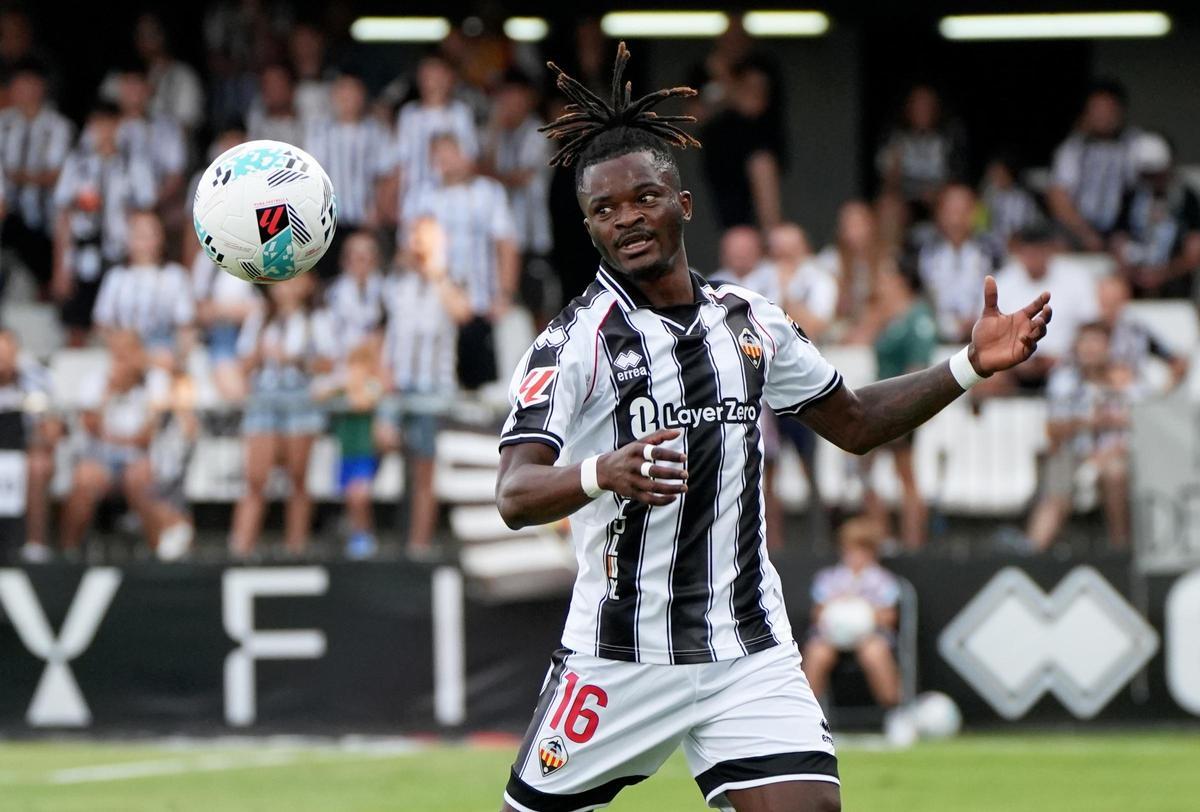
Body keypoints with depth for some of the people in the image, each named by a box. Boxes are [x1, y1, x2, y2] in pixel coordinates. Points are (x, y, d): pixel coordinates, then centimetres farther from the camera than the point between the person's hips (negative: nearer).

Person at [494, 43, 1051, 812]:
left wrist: (970, 366, 9)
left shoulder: (749, 321, 8)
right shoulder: (576, 341, -9)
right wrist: (600, 474, -42)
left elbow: (855, 422, 21)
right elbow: (515, 495, -21)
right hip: (619, 656, -3)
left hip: (749, 651, 3)